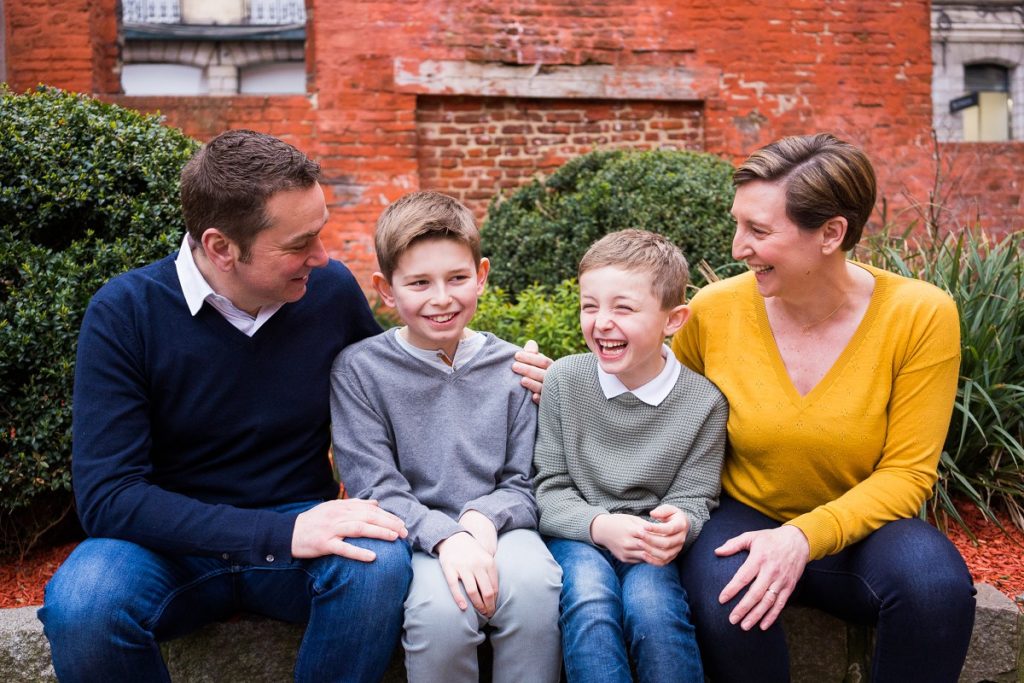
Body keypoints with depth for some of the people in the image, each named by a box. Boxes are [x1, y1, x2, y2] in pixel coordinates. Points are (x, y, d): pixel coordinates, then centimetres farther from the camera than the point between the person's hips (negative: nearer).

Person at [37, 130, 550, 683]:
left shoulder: (332, 290, -6)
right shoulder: (124, 313, -14)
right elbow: (107, 495, -19)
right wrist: (280, 534, -29)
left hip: (300, 525, 2)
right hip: (176, 540, -1)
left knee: (380, 565, -31)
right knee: (81, 605, -33)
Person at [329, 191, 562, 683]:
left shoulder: (512, 368, 6)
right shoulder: (358, 370, -1)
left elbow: (524, 485, 6)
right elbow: (375, 489, -7)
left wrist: (482, 519, -16)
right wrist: (446, 536, -24)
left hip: (498, 529, 2)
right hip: (416, 540, -1)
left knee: (534, 585, -31)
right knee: (442, 607, -32)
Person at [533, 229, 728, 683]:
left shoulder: (703, 402, -6)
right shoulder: (564, 380, -5)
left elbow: (693, 498, 1)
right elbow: (550, 489, -2)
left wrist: (679, 524, -24)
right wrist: (599, 525, -22)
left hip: (648, 542, 0)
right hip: (578, 535, 0)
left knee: (652, 606, -30)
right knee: (590, 603, -30)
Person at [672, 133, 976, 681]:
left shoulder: (920, 315, -14)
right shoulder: (715, 311, -10)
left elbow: (906, 474, -12)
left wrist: (806, 537, -27)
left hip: (857, 527, 0)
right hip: (743, 518, 1)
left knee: (935, 583, -32)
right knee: (723, 599, -33)